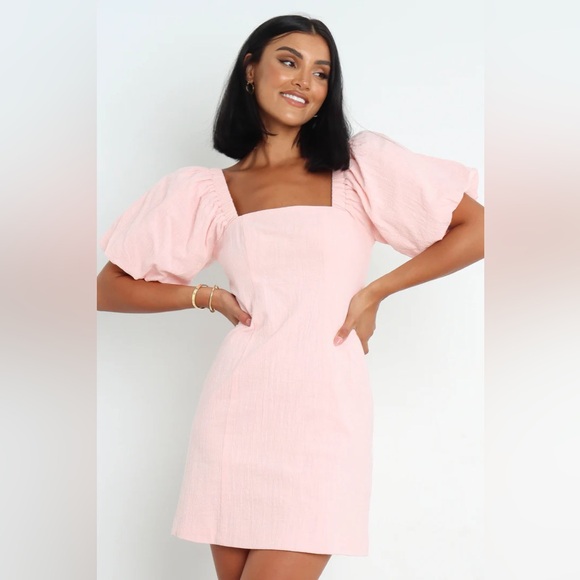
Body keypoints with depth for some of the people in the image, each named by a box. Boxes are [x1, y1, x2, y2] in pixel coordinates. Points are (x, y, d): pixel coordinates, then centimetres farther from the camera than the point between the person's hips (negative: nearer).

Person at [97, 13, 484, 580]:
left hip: (324, 412, -2)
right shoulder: (207, 191, 9)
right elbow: (110, 288, 12)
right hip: (236, 413, 2)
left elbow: (478, 229, 1)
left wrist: (375, 291, -2)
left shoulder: (362, 166, 5)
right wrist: (208, 295, 0)